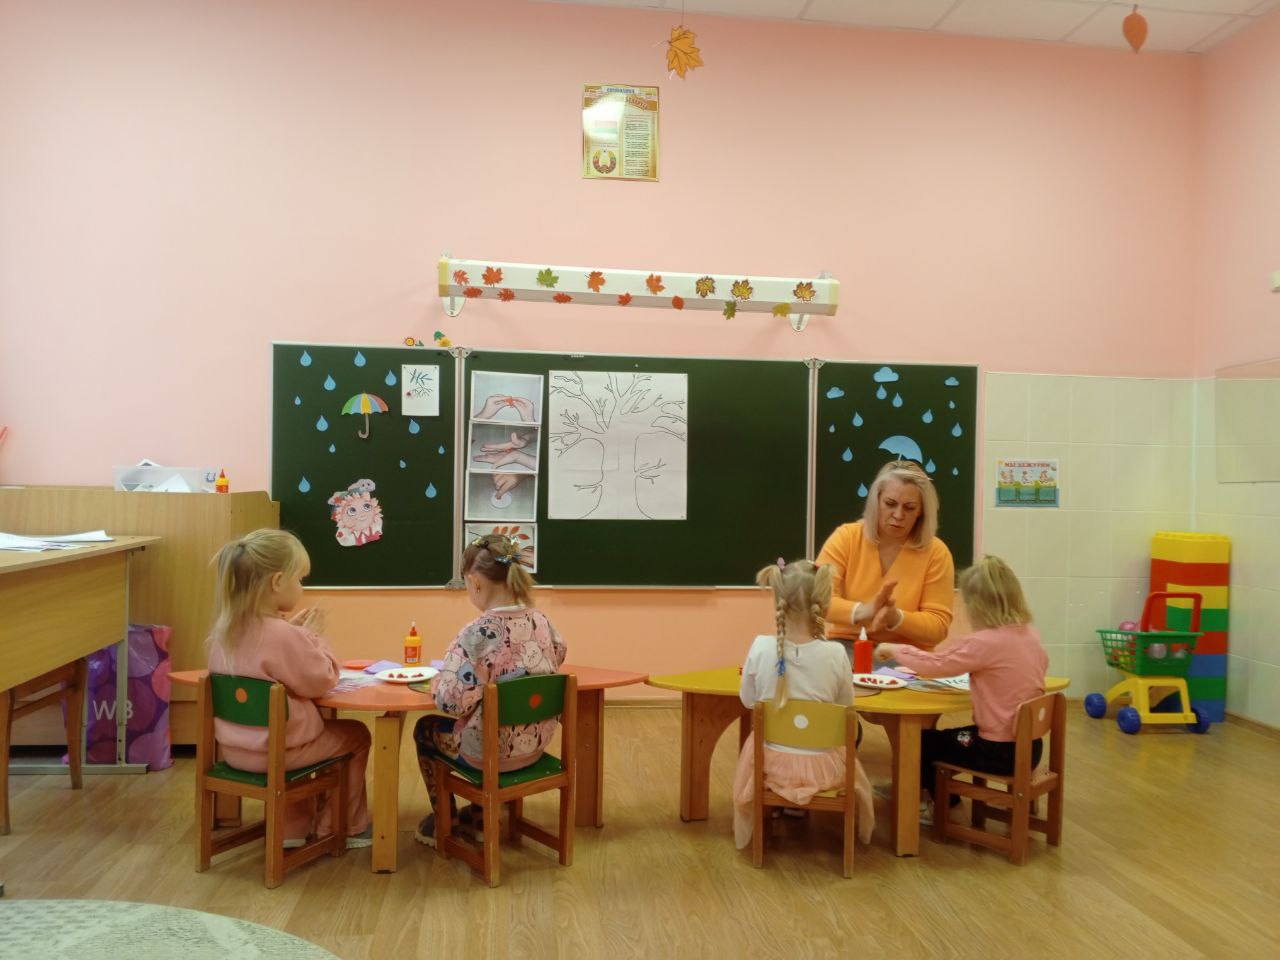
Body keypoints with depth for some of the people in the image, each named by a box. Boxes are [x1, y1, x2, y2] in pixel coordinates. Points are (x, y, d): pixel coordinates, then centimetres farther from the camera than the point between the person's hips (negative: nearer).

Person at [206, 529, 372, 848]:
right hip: (276, 750, -8)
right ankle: (347, 828, 28)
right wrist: (312, 636, -5)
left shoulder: (225, 629, -2)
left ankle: (292, 828, 36)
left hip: (234, 748, 8)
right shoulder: (285, 637, -27)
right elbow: (322, 680, -16)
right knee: (357, 735, 14)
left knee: (312, 724, 35)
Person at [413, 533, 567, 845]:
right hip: (536, 744, 6)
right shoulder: (542, 621, -7)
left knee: (426, 729, 25)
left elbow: (451, 700, -27)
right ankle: (482, 814, 49)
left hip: (491, 751, -5)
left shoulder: (477, 633, -26)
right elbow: (557, 657, 12)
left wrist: (436, 680, -5)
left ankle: (444, 824, 39)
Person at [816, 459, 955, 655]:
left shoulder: (936, 552, -2)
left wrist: (895, 618, -23)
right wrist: (862, 611, -28)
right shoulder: (845, 537, -1)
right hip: (847, 648, 1)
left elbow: (938, 626, -4)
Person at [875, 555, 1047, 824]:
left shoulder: (985, 642, -23)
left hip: (1000, 751, -8)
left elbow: (933, 664, -17)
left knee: (923, 740, 14)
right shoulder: (1030, 634, 0)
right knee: (947, 735, 28)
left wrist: (893, 648, 0)